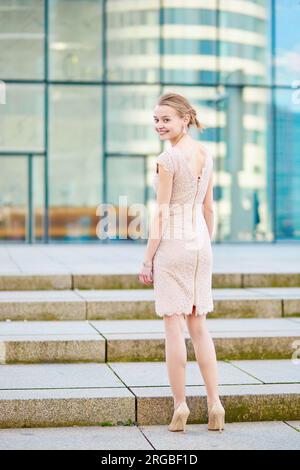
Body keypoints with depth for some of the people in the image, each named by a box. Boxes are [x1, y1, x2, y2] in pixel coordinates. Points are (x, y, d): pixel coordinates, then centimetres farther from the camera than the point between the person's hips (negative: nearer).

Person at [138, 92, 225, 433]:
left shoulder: (167, 159, -13)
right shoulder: (206, 155, 9)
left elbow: (161, 213, -14)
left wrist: (147, 258, -8)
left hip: (172, 243, -7)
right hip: (200, 243, 7)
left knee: (174, 328, 0)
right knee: (199, 327, 12)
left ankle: (180, 406, 5)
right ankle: (214, 404, 10)